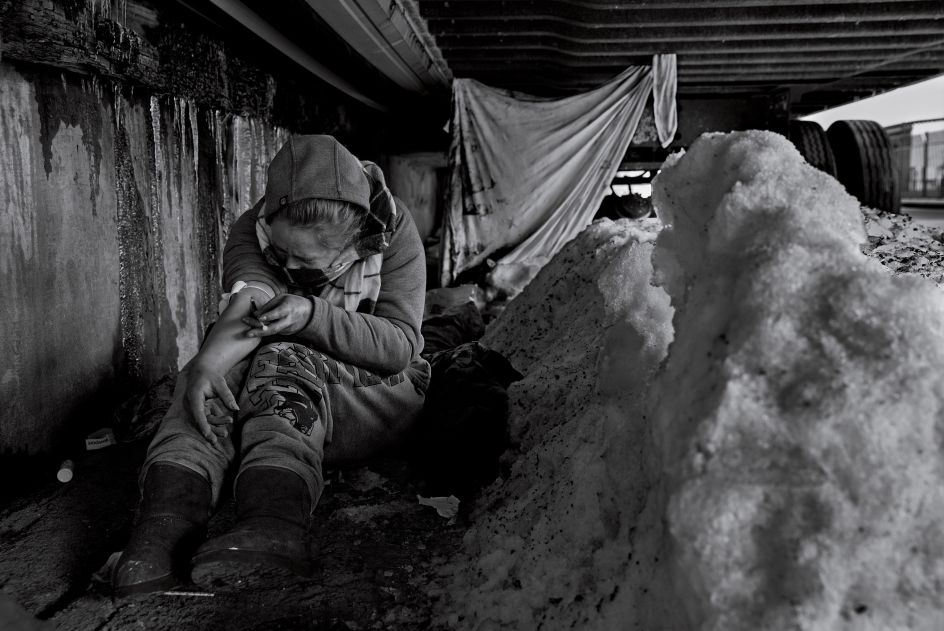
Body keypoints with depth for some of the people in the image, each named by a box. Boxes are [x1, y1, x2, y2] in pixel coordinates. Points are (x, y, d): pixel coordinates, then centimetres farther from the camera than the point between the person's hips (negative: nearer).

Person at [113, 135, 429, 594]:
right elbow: (251, 300, -29)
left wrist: (314, 314, -34)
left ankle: (273, 527, -58)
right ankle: (166, 521, -51)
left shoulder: (394, 231, -13)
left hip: (373, 391, -2)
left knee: (282, 358, -34)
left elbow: (403, 344, -19)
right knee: (223, 365, -30)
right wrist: (207, 362, -50)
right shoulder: (251, 229, -9)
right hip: (276, 382, 3)